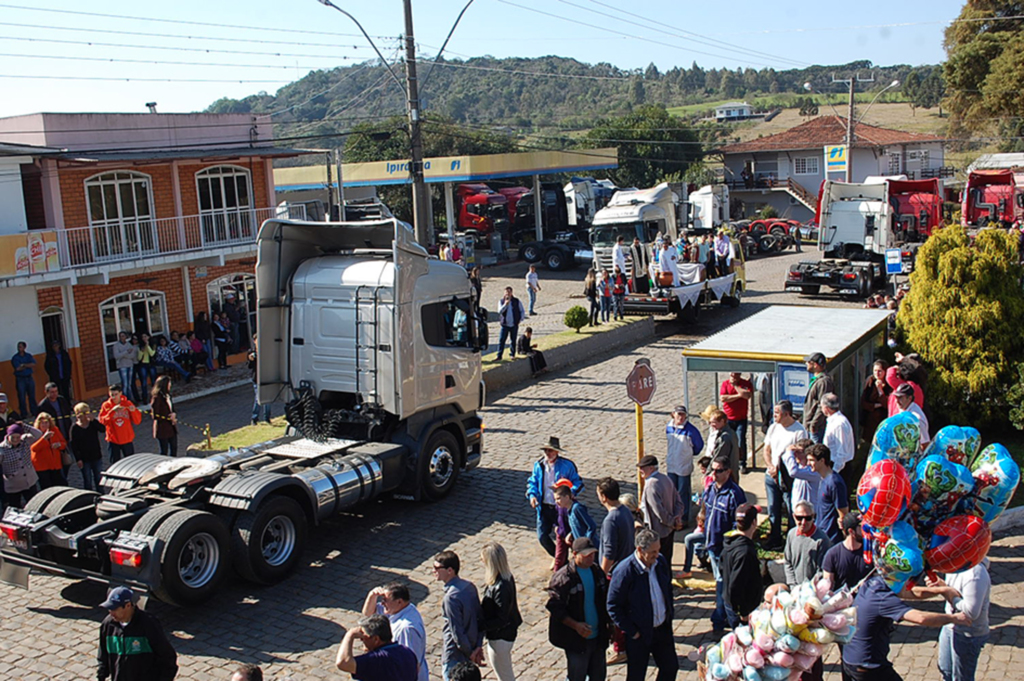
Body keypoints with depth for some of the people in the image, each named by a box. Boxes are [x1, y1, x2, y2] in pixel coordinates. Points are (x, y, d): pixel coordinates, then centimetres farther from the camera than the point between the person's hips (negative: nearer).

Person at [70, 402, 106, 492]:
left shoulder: (93, 423, 0)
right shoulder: (75, 427, -6)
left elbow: (103, 429, -18)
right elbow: (73, 444, -6)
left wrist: (93, 420, -24)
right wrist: (78, 459, -11)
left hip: (96, 456, 2)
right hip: (84, 459, -2)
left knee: (98, 479, 12)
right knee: (87, 481, 5)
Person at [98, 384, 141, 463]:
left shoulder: (127, 403, -4)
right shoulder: (106, 405, -5)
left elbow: (137, 421, -6)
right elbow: (102, 421, -17)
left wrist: (134, 411, -24)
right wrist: (112, 411, -27)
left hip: (127, 439, 1)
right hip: (113, 440, -1)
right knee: (115, 463, 10)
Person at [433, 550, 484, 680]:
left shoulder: (451, 598, -28)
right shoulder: (469, 586, -3)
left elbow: (457, 632, -24)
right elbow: (480, 618, 3)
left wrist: (469, 653, -11)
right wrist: (478, 646, 3)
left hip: (455, 656, -8)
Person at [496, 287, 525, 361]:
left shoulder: (517, 301, -1)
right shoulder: (501, 301, 1)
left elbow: (522, 311, 8)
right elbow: (500, 311, -14)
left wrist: (520, 319, -2)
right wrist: (505, 304, -27)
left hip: (514, 325, 0)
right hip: (505, 324, 0)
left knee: (513, 340, 8)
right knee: (501, 340, -5)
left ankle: (512, 354, 22)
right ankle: (499, 356, -2)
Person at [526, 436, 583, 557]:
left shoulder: (567, 465, -9)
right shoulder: (539, 464, 1)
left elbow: (578, 484, -6)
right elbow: (532, 482, 12)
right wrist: (532, 495, -7)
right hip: (544, 507, 3)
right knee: (542, 536, 3)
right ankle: (557, 557, 31)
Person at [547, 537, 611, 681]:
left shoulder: (597, 571, 3)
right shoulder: (562, 578, -17)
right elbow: (555, 608, -16)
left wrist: (609, 623, 7)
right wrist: (576, 625, -24)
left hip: (598, 636, 6)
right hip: (576, 639, -6)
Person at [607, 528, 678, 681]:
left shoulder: (661, 561, -5)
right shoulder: (624, 571, -24)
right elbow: (613, 606, -17)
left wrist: (669, 616, 10)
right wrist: (632, 632, -15)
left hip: (662, 628, 5)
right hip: (640, 633, -5)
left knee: (671, 667, 16)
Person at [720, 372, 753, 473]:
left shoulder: (746, 384, 0)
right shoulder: (725, 384, 3)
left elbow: (748, 395, -20)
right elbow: (723, 398, -11)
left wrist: (735, 385, -12)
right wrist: (738, 395, -12)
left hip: (741, 419, -1)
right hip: (728, 418, 1)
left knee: (741, 442, -4)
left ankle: (742, 465, 6)